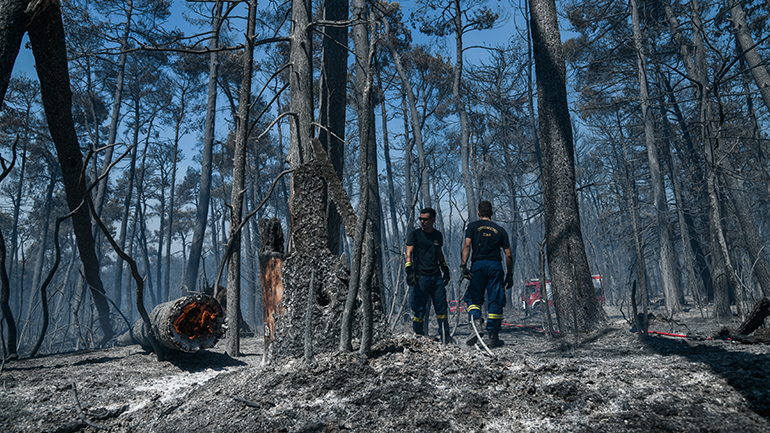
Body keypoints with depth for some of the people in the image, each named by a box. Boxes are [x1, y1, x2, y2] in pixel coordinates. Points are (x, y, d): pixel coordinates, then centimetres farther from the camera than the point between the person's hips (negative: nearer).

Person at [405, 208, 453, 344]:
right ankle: (418, 335, 13)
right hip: (420, 277, -4)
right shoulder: (414, 234, 0)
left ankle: (444, 335, 14)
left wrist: (445, 268, 22)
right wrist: (409, 271, -19)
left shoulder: (438, 235, 14)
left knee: (441, 307, 4)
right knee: (419, 309, -1)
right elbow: (408, 253, -7)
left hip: (437, 276, 4)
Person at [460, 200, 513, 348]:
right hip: (496, 265, 1)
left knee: (473, 298, 9)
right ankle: (493, 337, 5)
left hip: (478, 264, -1)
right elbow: (508, 255, 11)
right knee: (496, 301, 6)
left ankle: (477, 322, -17)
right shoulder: (500, 230, 16)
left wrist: (463, 265, -12)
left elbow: (467, 245, -6)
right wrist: (510, 274, 17)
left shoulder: (472, 226, 11)